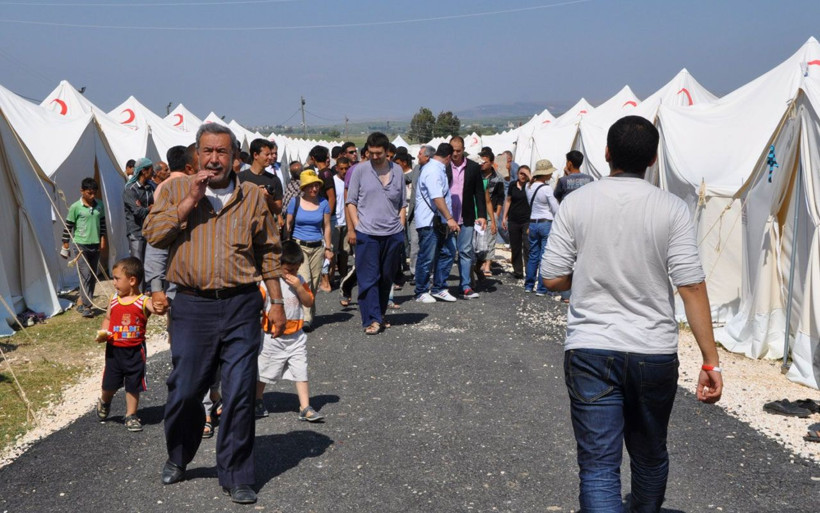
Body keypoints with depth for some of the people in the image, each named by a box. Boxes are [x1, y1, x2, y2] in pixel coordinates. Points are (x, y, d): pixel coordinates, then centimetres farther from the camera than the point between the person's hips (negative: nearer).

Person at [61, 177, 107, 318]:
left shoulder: (100, 205, 4)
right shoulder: (75, 207, -9)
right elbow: (68, 227, -4)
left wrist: (102, 240, 8)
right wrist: (65, 246, -2)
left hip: (95, 245, 5)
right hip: (81, 245, -5)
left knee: (93, 276, 8)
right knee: (86, 275, -11)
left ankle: (82, 301, 19)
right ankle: (86, 305, -9)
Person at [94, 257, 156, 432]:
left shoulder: (143, 302, -12)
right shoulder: (114, 300, 1)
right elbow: (107, 319, 13)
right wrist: (102, 333, -4)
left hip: (134, 351, -3)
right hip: (114, 350, 3)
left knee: (133, 386, 9)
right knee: (109, 384, 13)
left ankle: (131, 415, 25)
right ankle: (104, 402, 45)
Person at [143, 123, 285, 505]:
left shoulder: (252, 197, 7)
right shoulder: (175, 190, 7)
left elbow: (268, 253, 11)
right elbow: (153, 234, -6)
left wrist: (276, 301, 8)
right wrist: (190, 201, -12)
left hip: (241, 306, 0)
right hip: (193, 305, 0)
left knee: (239, 393, 1)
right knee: (184, 390, 8)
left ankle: (236, 477, 14)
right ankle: (177, 458, 35)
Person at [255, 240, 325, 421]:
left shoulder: (299, 281, 3)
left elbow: (309, 302, -2)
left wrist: (299, 287, -16)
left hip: (296, 336, 3)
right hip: (272, 337, -3)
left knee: (301, 372, -1)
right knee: (263, 372, 12)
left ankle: (305, 408, 3)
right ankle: (258, 403, 32)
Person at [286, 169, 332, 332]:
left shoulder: (323, 203, 5)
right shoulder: (295, 202, 0)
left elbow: (327, 227, 11)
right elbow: (288, 224, 6)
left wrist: (328, 247, 9)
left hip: (317, 247, 3)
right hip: (298, 245, -3)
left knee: (314, 284, 5)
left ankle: (310, 315, 18)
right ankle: (306, 318, -18)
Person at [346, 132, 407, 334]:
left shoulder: (397, 171, 9)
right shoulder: (360, 170, 1)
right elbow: (351, 201, 3)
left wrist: (400, 227, 7)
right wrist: (356, 227, -6)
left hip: (393, 234, 3)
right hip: (367, 234, -3)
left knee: (387, 277, 11)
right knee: (368, 278, -6)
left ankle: (380, 315, 25)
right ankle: (372, 320, -4)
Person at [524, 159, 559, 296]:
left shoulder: (529, 186, 4)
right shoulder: (546, 188, -14)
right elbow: (556, 210, -10)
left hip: (532, 223, 6)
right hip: (546, 223, -6)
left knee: (533, 256, 15)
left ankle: (529, 286, 22)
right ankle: (541, 288, 2)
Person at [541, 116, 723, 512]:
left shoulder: (576, 203, -4)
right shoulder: (672, 209, -6)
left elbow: (553, 279, -4)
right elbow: (691, 287, -9)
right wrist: (710, 361, -5)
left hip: (590, 351, -1)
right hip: (655, 354, 1)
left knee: (598, 466, 1)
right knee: (650, 457, 23)